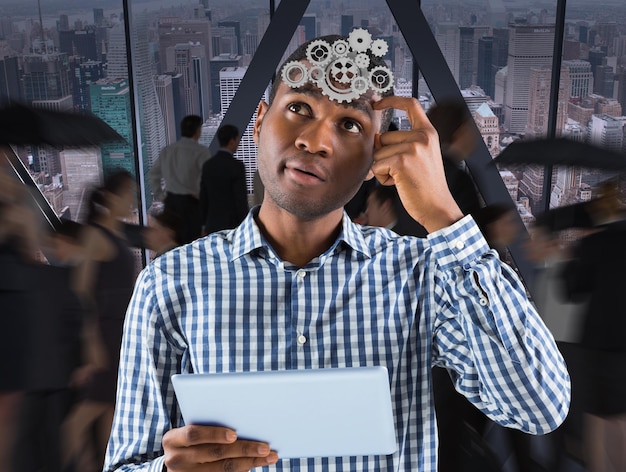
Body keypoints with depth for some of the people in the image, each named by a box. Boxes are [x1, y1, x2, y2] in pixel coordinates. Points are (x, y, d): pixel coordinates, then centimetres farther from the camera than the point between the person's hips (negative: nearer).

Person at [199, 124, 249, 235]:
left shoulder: (207, 165, 4)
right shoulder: (237, 166, -16)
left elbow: (203, 198, 9)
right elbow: (241, 199, -17)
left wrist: (204, 225, 17)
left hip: (213, 224, 6)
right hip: (232, 225, -6)